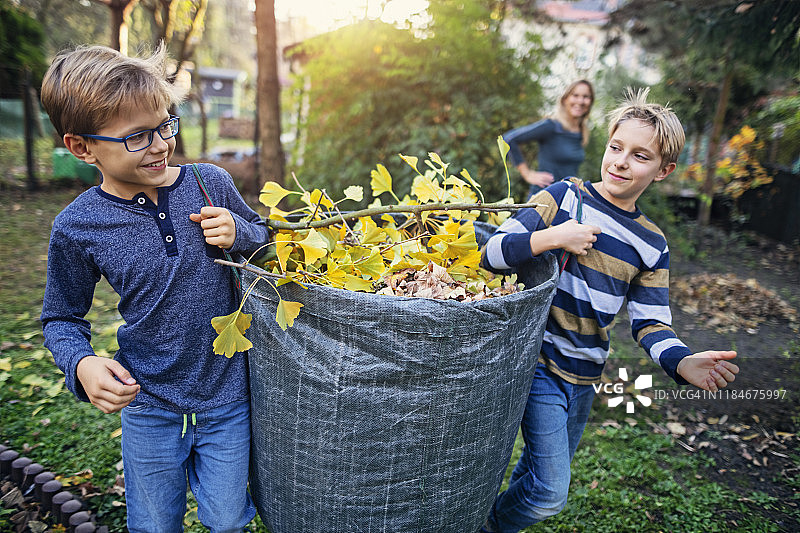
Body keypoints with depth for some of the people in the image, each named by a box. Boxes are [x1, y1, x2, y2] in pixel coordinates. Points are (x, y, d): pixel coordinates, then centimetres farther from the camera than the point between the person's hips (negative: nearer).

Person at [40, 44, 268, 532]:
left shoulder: (211, 183, -9)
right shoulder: (77, 227, -11)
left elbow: (265, 238, 7)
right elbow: (61, 318, 3)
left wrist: (237, 234, -15)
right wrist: (81, 363, -17)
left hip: (228, 396, 1)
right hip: (148, 405, 0)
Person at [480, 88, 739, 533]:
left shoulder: (652, 246, 2)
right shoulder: (565, 197, -9)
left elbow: (650, 323, -2)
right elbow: (493, 252, -14)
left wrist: (682, 363, -22)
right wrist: (551, 238, -29)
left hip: (585, 377, 5)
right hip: (539, 362, -5)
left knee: (540, 471, 23)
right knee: (550, 492, -6)